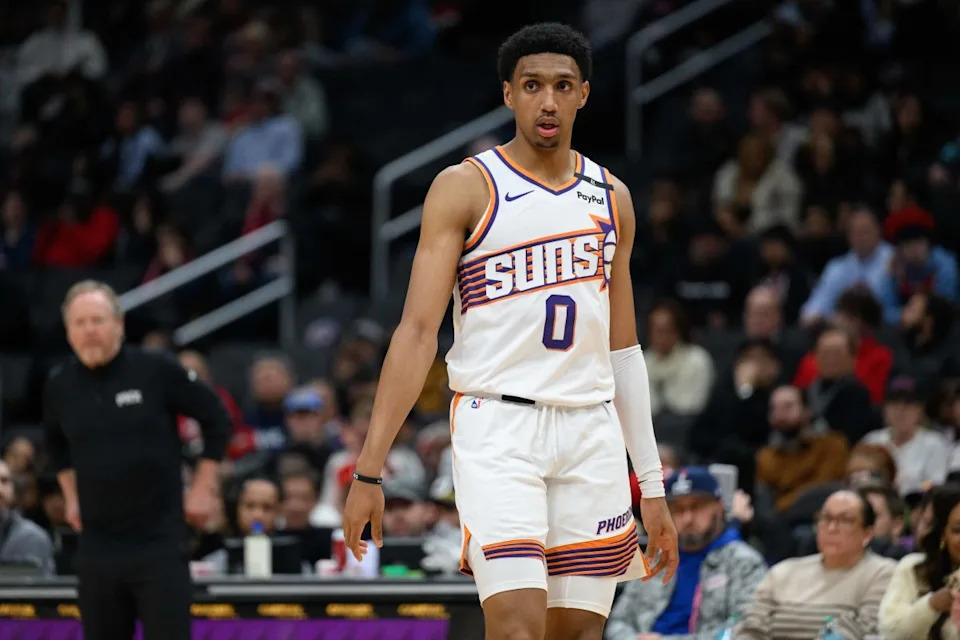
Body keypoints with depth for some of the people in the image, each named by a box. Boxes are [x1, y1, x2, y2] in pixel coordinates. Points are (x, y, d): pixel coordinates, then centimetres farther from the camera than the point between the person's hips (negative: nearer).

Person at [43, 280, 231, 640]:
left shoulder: (157, 371, -8)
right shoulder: (60, 386, 4)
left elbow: (217, 419, 2)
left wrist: (202, 488, 0)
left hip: (160, 545, -4)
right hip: (97, 547, 4)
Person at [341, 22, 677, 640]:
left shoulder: (611, 199, 14)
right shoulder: (466, 188, -1)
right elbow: (419, 330, -6)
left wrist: (652, 485, 15)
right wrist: (370, 468, -13)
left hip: (592, 431, 5)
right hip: (498, 427, -5)